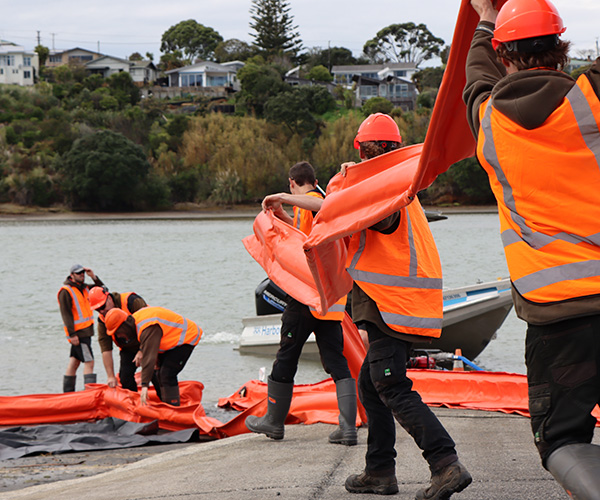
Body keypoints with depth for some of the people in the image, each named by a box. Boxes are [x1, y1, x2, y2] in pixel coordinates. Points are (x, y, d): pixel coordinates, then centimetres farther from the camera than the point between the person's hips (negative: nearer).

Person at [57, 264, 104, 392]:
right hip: (78, 332, -9)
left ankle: (68, 392, 18)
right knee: (89, 362, -14)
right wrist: (72, 334, -20)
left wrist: (94, 277, 3)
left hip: (86, 331, 9)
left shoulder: (84, 288, 15)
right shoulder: (65, 291, -11)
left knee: (74, 362, 12)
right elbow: (66, 314, -15)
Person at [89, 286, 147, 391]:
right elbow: (106, 349, -11)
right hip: (128, 348, 5)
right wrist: (111, 376, -16)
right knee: (125, 378, -8)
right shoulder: (102, 319, -11)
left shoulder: (132, 301, -27)